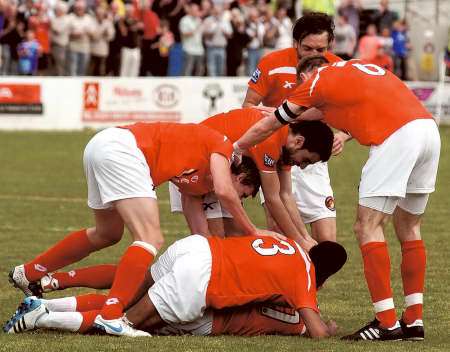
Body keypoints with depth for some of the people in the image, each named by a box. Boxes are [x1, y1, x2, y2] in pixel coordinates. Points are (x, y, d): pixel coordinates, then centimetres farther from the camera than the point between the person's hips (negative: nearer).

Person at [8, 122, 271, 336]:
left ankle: (28, 274, 41)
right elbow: (224, 191, -13)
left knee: (107, 235, 29)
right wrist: (252, 231, -4)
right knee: (151, 240, -15)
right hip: (121, 148, -10)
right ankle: (110, 315, -28)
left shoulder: (199, 183, 25)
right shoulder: (222, 146, 4)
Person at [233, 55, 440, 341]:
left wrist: (233, 149, 36)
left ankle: (387, 323, -6)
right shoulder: (356, 67, 29)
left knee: (368, 227, -1)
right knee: (409, 229, 17)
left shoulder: (315, 82, 11)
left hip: (396, 136, -8)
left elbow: (263, 129, 21)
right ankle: (414, 320, 17)